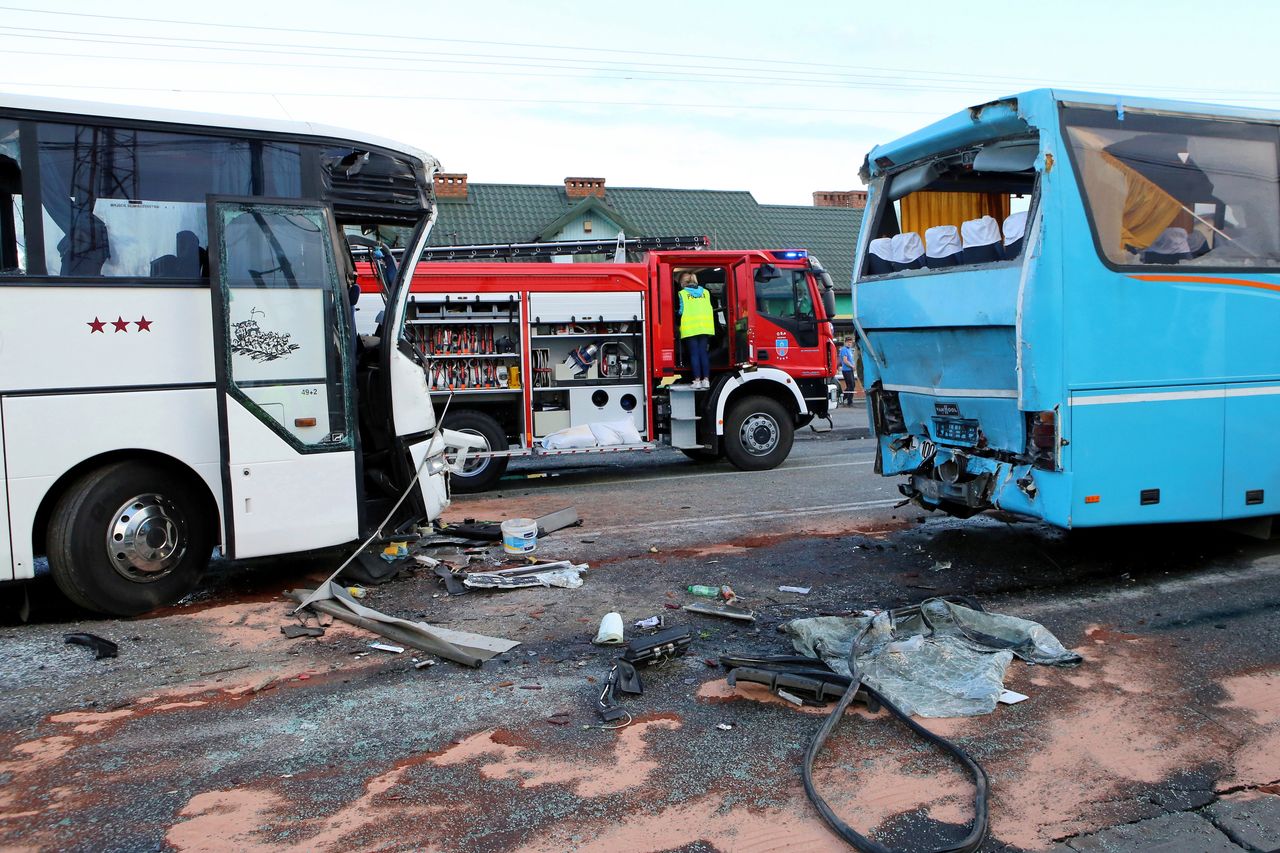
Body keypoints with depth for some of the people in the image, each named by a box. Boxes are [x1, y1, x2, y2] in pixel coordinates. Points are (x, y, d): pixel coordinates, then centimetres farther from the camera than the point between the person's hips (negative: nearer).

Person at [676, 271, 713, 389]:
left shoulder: (682, 293, -1)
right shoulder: (705, 292, 11)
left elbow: (681, 311, -1)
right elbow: (709, 309, 11)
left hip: (690, 328, -3)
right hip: (706, 326, 3)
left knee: (694, 354, 1)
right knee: (704, 353, 7)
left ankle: (697, 380, -3)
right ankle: (706, 380, 3)